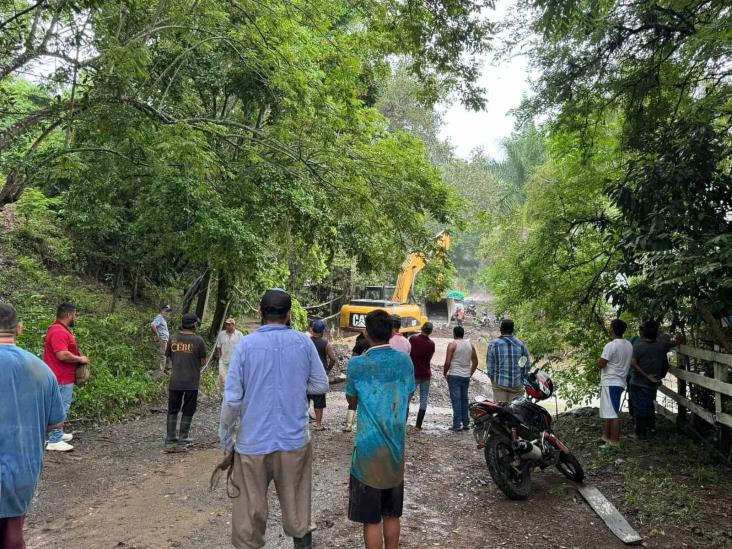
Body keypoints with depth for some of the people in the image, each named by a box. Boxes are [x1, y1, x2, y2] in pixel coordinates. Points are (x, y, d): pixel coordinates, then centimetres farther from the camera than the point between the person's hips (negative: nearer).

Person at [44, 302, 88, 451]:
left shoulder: (61, 329, 14)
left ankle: (58, 434, 29)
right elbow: (62, 355, -30)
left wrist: (79, 357, 12)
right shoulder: (58, 331, -21)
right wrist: (80, 359, -16)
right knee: (61, 408, -5)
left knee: (61, 407, 19)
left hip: (63, 377, 11)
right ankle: (54, 441, 0)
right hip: (61, 379, -11)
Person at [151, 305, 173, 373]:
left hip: (165, 340, 11)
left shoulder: (163, 319, 21)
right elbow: (152, 325, -26)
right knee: (162, 356, -10)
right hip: (161, 339, -11)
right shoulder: (159, 318, -10)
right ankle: (160, 372, -9)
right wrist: (157, 334, -20)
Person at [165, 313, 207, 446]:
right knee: (188, 410, 9)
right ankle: (183, 437, 13)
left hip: (175, 381, 3)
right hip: (192, 381, -3)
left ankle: (170, 436, 19)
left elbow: (169, 357, 9)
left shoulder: (173, 339, -1)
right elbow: (203, 361, -6)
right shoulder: (198, 340, -11)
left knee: (173, 409, 15)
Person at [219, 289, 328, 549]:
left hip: (253, 443, -1)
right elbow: (321, 385, 1)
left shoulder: (246, 344, -9)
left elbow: (232, 400, -9)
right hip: (295, 440, 1)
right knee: (296, 505, 18)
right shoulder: (304, 342, -5)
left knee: (250, 510, 12)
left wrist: (226, 441, 2)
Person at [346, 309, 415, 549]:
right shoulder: (405, 361, -2)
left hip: (370, 447, -4)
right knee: (392, 514, 17)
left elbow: (351, 400, 3)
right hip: (396, 447, 4)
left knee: (371, 518, 6)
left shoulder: (357, 364, -13)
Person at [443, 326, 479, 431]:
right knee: (464, 400, 14)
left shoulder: (452, 344, -8)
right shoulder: (470, 345, 9)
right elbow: (475, 362, 12)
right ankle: (466, 423, 18)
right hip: (466, 377, 5)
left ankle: (457, 425, -6)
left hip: (454, 376, -5)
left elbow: (447, 362, -13)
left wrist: (445, 373, 1)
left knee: (456, 400, -5)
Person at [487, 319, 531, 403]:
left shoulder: (493, 344, -5)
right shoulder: (521, 345, 1)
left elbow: (490, 366, -3)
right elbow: (527, 366, 4)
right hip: (517, 384, 1)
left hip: (500, 384, -1)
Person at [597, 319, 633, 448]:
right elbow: (628, 362, 17)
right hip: (620, 382, 9)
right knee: (609, 411, 17)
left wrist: (599, 361, 1)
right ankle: (606, 436, 26)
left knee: (612, 413, -4)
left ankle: (614, 441, -1)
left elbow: (601, 364, -18)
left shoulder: (611, 346, -18)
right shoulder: (629, 345, 7)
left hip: (610, 382, -9)